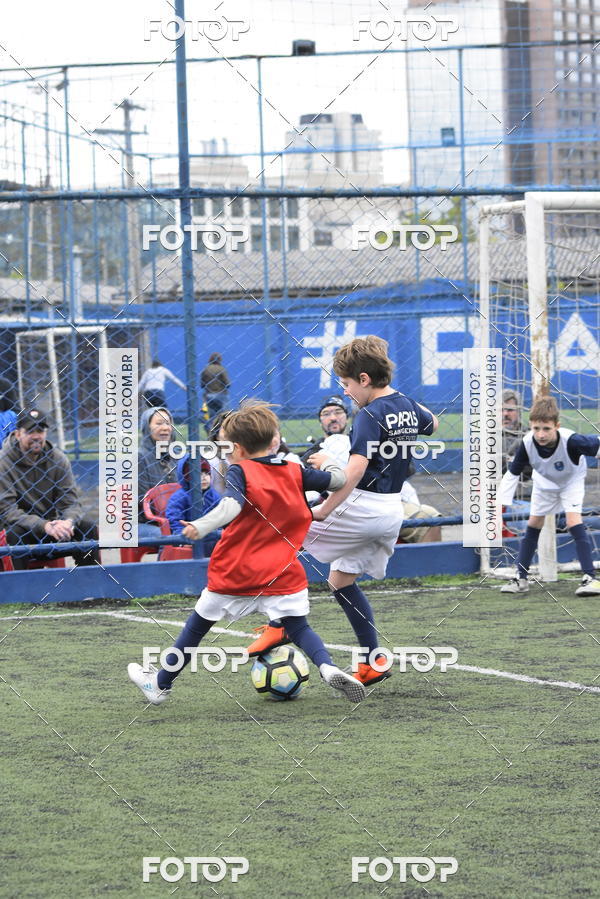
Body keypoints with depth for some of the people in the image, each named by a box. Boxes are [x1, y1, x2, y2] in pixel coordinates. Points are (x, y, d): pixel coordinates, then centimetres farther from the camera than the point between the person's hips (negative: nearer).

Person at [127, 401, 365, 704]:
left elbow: (232, 505, -28)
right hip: (284, 575, 3)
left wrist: (200, 526, -41)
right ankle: (328, 668, -26)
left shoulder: (240, 471, -10)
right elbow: (337, 480, 13)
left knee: (198, 623, 14)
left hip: (236, 575, -3)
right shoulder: (294, 472, 4)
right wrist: (328, 461, 34)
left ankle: (160, 684, 28)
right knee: (298, 627, 6)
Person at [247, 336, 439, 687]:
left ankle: (279, 626, -6)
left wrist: (323, 511, -26)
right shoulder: (408, 406, 10)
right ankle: (374, 663, 14)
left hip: (362, 507, -9)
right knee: (341, 579, 19)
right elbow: (432, 424, 34)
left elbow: (356, 469, -26)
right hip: (393, 510, 9)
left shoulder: (370, 415, -16)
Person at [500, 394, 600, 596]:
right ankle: (521, 579, 17)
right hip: (545, 482, 4)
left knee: (574, 521, -20)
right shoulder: (527, 444, -33)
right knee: (533, 524, 7)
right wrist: (503, 502, -23)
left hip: (571, 481, -4)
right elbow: (512, 473, -20)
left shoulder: (570, 441, -43)